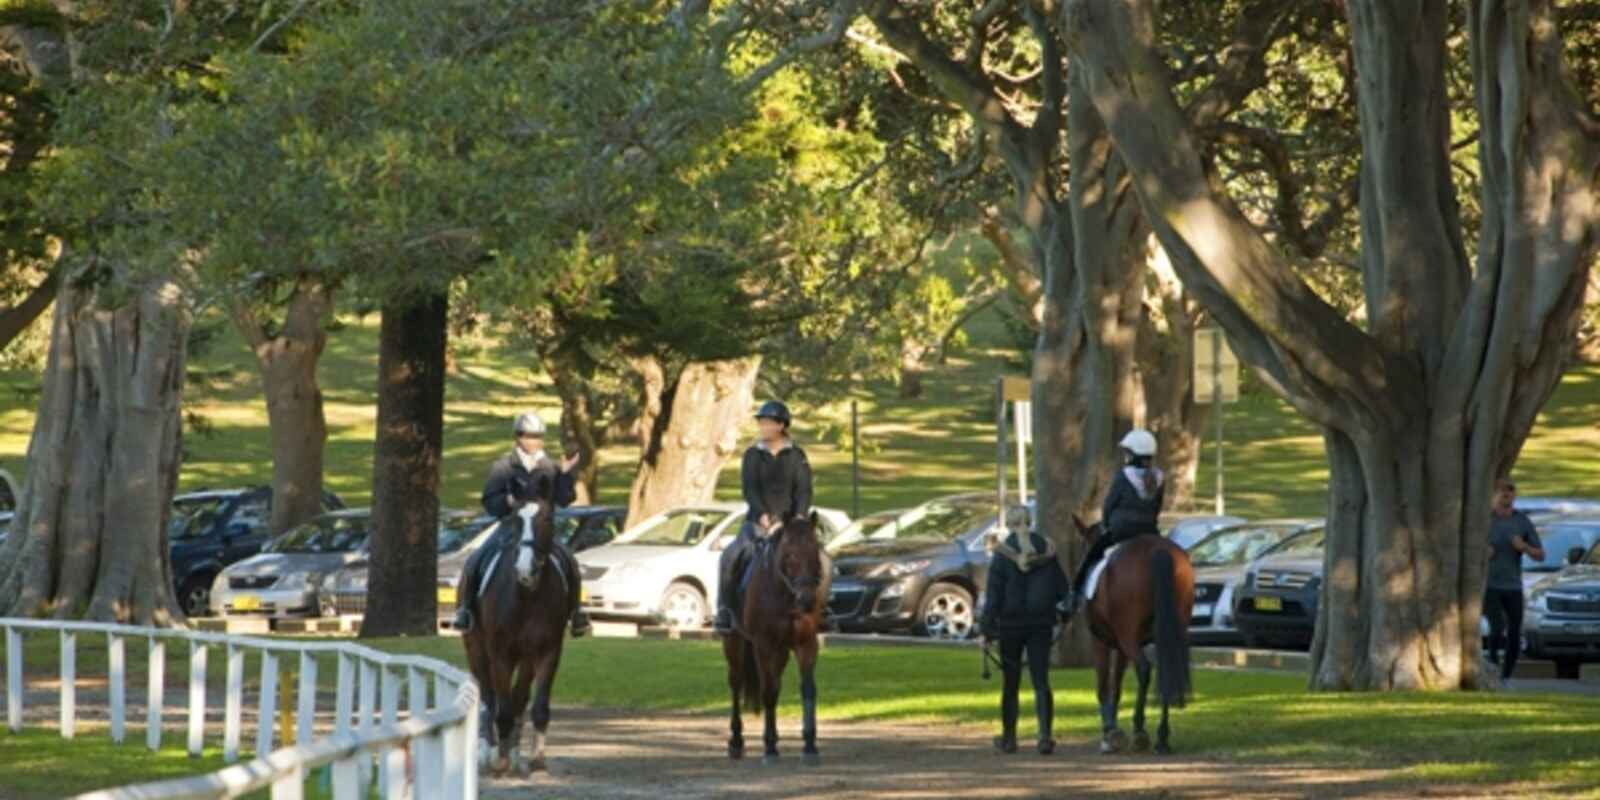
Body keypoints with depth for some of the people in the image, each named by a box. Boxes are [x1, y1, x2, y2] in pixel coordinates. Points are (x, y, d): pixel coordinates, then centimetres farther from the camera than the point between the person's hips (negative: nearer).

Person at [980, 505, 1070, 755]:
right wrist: (1061, 615, 20)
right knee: (1041, 682, 1)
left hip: (1010, 625, -2)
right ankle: (1045, 735, -14)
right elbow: (1062, 589, 4)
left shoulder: (1002, 554, -10)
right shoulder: (1047, 551, -1)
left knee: (1011, 683, 11)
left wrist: (987, 629, -7)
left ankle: (1009, 738, 20)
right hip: (1041, 624, 2)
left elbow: (993, 595, -11)